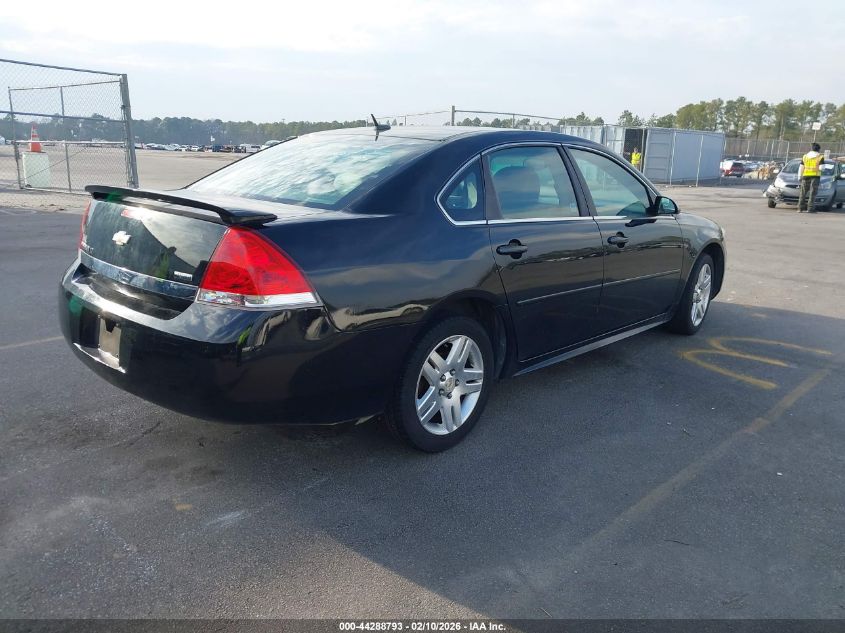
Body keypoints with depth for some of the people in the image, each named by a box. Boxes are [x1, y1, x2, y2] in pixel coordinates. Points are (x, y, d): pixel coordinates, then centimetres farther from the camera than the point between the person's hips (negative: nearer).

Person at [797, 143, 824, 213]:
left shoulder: (805, 156, 9)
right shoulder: (820, 157, -2)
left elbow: (801, 168, 5)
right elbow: (821, 168, -8)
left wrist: (799, 176, 8)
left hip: (806, 176, 3)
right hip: (815, 176, -3)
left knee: (803, 193, 9)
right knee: (812, 193, -2)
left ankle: (800, 208, 6)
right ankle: (810, 209, -6)